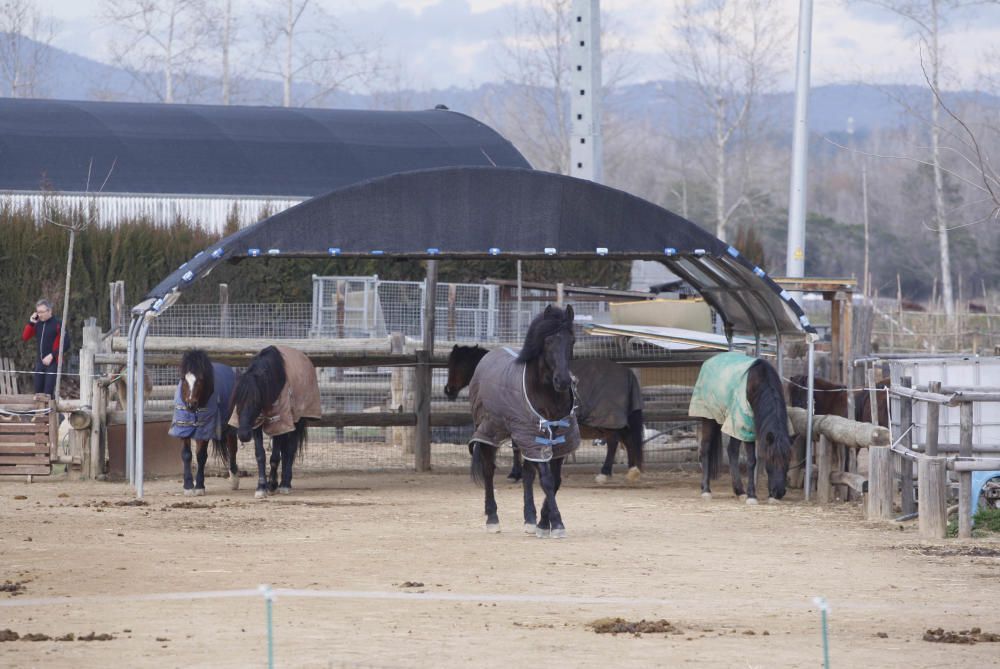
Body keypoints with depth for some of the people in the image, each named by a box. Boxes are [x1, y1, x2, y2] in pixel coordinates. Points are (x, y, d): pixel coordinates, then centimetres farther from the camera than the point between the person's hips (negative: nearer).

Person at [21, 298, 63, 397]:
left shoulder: (57, 324, -9)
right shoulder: (38, 324, 10)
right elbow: (25, 337, 12)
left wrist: (52, 356, -17)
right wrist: (30, 323, -1)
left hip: (52, 362, -7)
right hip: (39, 362, 7)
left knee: (48, 393, -14)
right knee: (38, 391, 7)